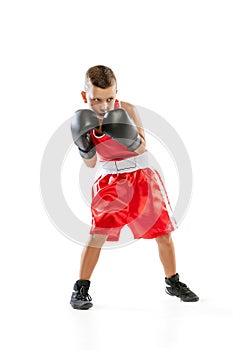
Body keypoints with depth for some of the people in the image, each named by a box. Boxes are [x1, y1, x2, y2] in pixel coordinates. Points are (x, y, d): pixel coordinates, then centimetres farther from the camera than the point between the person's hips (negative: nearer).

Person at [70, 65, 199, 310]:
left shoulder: (127, 110, -13)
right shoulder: (84, 120, -7)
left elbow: (141, 147, -16)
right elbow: (90, 163, -3)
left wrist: (129, 135, -35)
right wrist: (83, 145, -21)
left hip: (142, 177, 0)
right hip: (112, 181, 0)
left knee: (164, 233, 6)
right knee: (97, 234, -12)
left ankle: (173, 283, 27)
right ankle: (81, 289, 1)